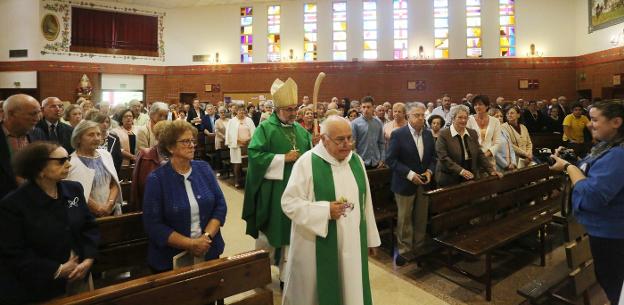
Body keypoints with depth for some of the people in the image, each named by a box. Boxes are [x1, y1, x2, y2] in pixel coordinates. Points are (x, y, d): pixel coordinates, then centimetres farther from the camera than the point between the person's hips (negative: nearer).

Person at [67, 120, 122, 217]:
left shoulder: (106, 154, 7)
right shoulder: (72, 162, -10)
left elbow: (115, 184, 5)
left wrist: (110, 204, -8)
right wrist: (99, 209, -14)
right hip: (88, 215, -4)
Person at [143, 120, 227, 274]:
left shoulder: (204, 169, 0)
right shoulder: (156, 179, -10)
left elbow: (220, 205, -2)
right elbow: (153, 225, -14)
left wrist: (206, 237, -15)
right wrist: (190, 244, -19)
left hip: (210, 252, 3)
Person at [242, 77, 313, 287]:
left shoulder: (301, 130, 11)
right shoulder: (265, 128, -5)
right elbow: (254, 155, -16)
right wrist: (283, 158, -18)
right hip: (272, 190, -5)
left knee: (292, 231, 10)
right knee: (269, 231, 8)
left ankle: (287, 274, 25)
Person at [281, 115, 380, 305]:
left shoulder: (356, 160, 4)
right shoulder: (307, 163, -14)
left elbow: (365, 201, 9)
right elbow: (289, 202, -14)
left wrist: (371, 237, 12)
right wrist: (325, 211, -23)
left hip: (353, 243, 5)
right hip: (318, 247, -4)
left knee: (352, 288, 17)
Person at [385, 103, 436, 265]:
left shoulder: (428, 134, 5)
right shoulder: (398, 134, -12)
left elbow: (433, 156, 13)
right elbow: (390, 159, -15)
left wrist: (429, 171, -5)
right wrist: (410, 174, -19)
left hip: (424, 182, 5)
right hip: (405, 183, -5)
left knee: (421, 218, 13)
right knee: (405, 219, 6)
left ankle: (419, 248, 29)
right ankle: (404, 250, 21)